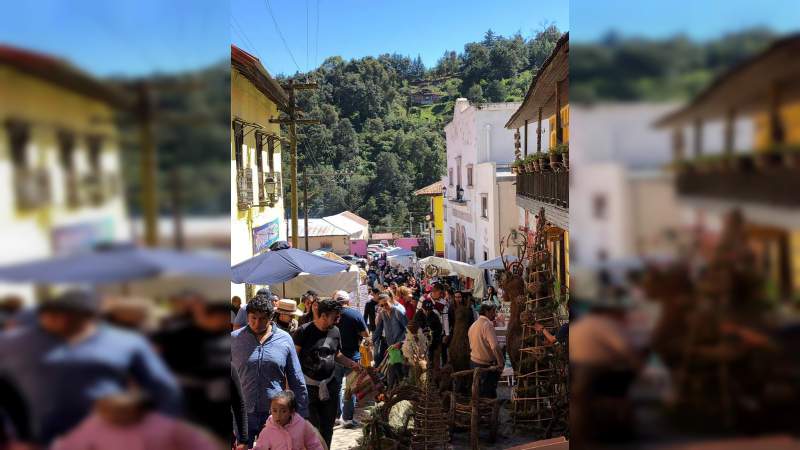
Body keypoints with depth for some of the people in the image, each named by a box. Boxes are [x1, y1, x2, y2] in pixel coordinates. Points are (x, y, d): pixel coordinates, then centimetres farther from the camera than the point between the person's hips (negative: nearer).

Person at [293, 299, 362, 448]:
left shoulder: (335, 331, 3)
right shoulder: (304, 331, -12)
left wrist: (352, 364, -1)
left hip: (330, 386, 5)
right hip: (308, 387, -5)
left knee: (327, 428, 13)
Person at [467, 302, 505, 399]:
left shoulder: (473, 325, 10)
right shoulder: (487, 324, -18)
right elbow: (495, 347, -27)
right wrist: (501, 363, -20)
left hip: (473, 362, 9)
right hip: (486, 365, -9)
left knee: (478, 395, 17)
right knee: (489, 395, -3)